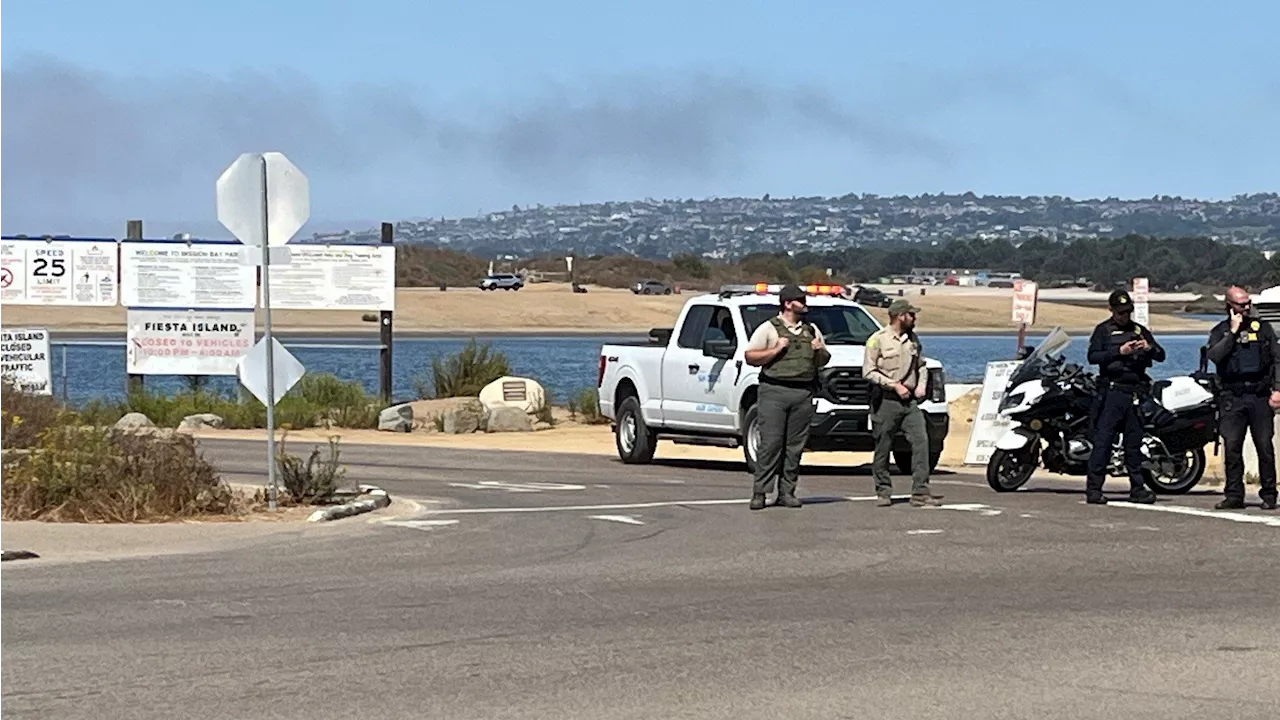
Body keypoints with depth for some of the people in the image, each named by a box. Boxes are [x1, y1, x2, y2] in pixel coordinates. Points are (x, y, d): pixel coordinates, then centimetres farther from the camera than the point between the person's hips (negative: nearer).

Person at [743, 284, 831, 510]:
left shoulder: (811, 330, 20)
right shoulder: (768, 329, 5)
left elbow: (823, 361, 26)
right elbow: (749, 357, -1)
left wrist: (820, 351, 4)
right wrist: (776, 350, -9)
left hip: (803, 394, 5)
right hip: (773, 391, -5)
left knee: (795, 445, 1)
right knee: (771, 443, -10)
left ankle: (787, 491, 6)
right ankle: (759, 493, -7)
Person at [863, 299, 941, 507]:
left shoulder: (913, 339, 14)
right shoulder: (878, 340, -5)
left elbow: (921, 365, 25)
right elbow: (869, 371, -10)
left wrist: (922, 385, 6)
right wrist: (895, 385, -14)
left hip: (910, 401, 5)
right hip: (886, 401, -5)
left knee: (921, 440, -8)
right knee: (883, 448, 2)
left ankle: (920, 492, -9)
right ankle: (883, 492, 13)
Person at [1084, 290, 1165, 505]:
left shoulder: (1140, 331, 18)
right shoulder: (1103, 330, 4)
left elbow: (1161, 356, 15)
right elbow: (1092, 356, -9)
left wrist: (1149, 348, -7)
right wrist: (1119, 352, -19)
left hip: (1136, 392, 5)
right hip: (1112, 391, -5)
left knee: (1134, 442, 8)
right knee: (1103, 440, -8)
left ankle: (1137, 489, 11)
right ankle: (1093, 489, -8)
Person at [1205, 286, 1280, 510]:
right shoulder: (1220, 331, 9)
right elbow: (1214, 356, -10)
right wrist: (1232, 333, -11)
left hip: (1260, 396, 0)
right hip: (1233, 397, 0)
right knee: (1232, 447, -3)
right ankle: (1234, 495, 3)